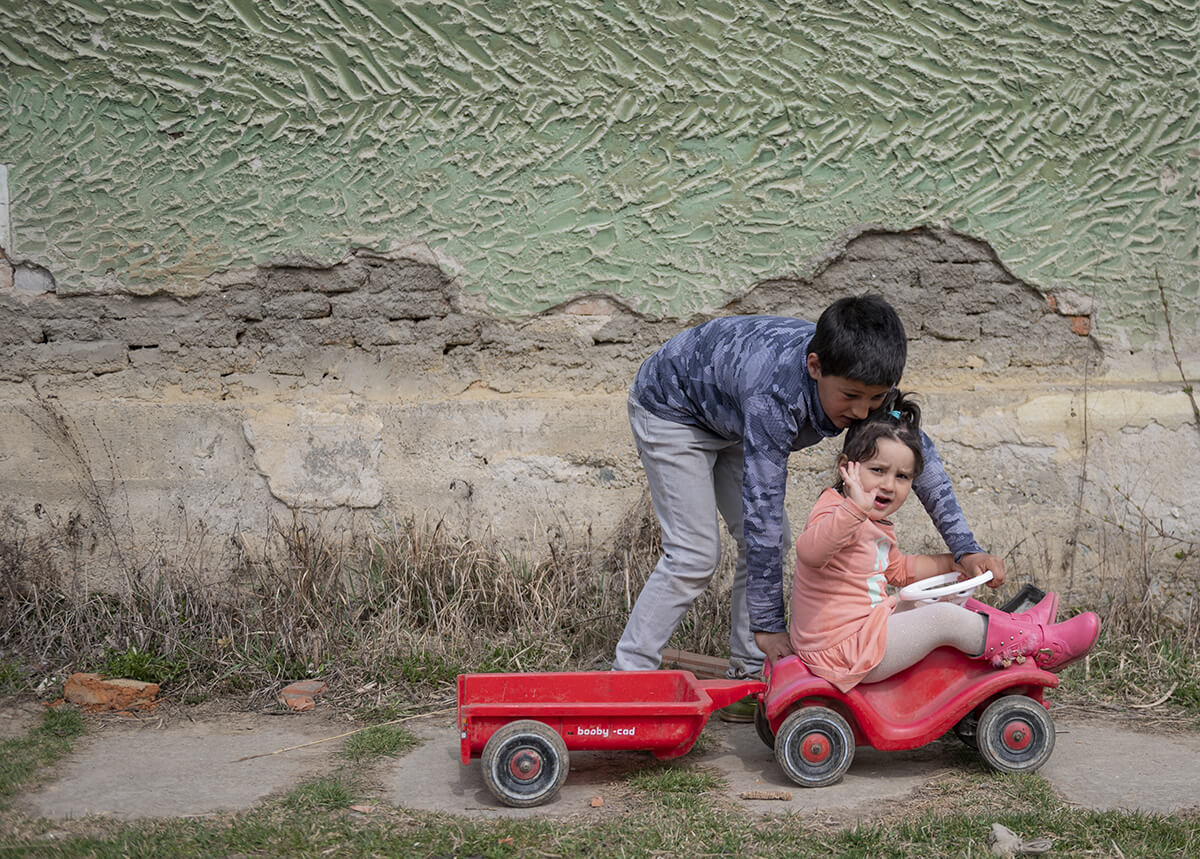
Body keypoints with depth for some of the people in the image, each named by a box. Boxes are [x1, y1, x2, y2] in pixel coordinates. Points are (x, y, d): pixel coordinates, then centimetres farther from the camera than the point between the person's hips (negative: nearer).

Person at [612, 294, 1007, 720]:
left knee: (767, 541, 0)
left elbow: (919, 455, -11)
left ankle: (747, 676, 8)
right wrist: (768, 625, -38)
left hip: (728, 418, 7)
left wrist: (965, 548, -16)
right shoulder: (773, 395, -45)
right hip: (670, 409, -7)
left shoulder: (856, 376, -24)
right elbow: (762, 509, -42)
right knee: (695, 554, -14)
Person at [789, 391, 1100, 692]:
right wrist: (855, 507, -54)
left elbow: (897, 569, 31)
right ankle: (1038, 645, 6)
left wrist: (951, 563, 24)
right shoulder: (835, 513, -21)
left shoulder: (875, 526, 14)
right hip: (842, 653, -11)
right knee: (944, 618, -9)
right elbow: (810, 552, -44)